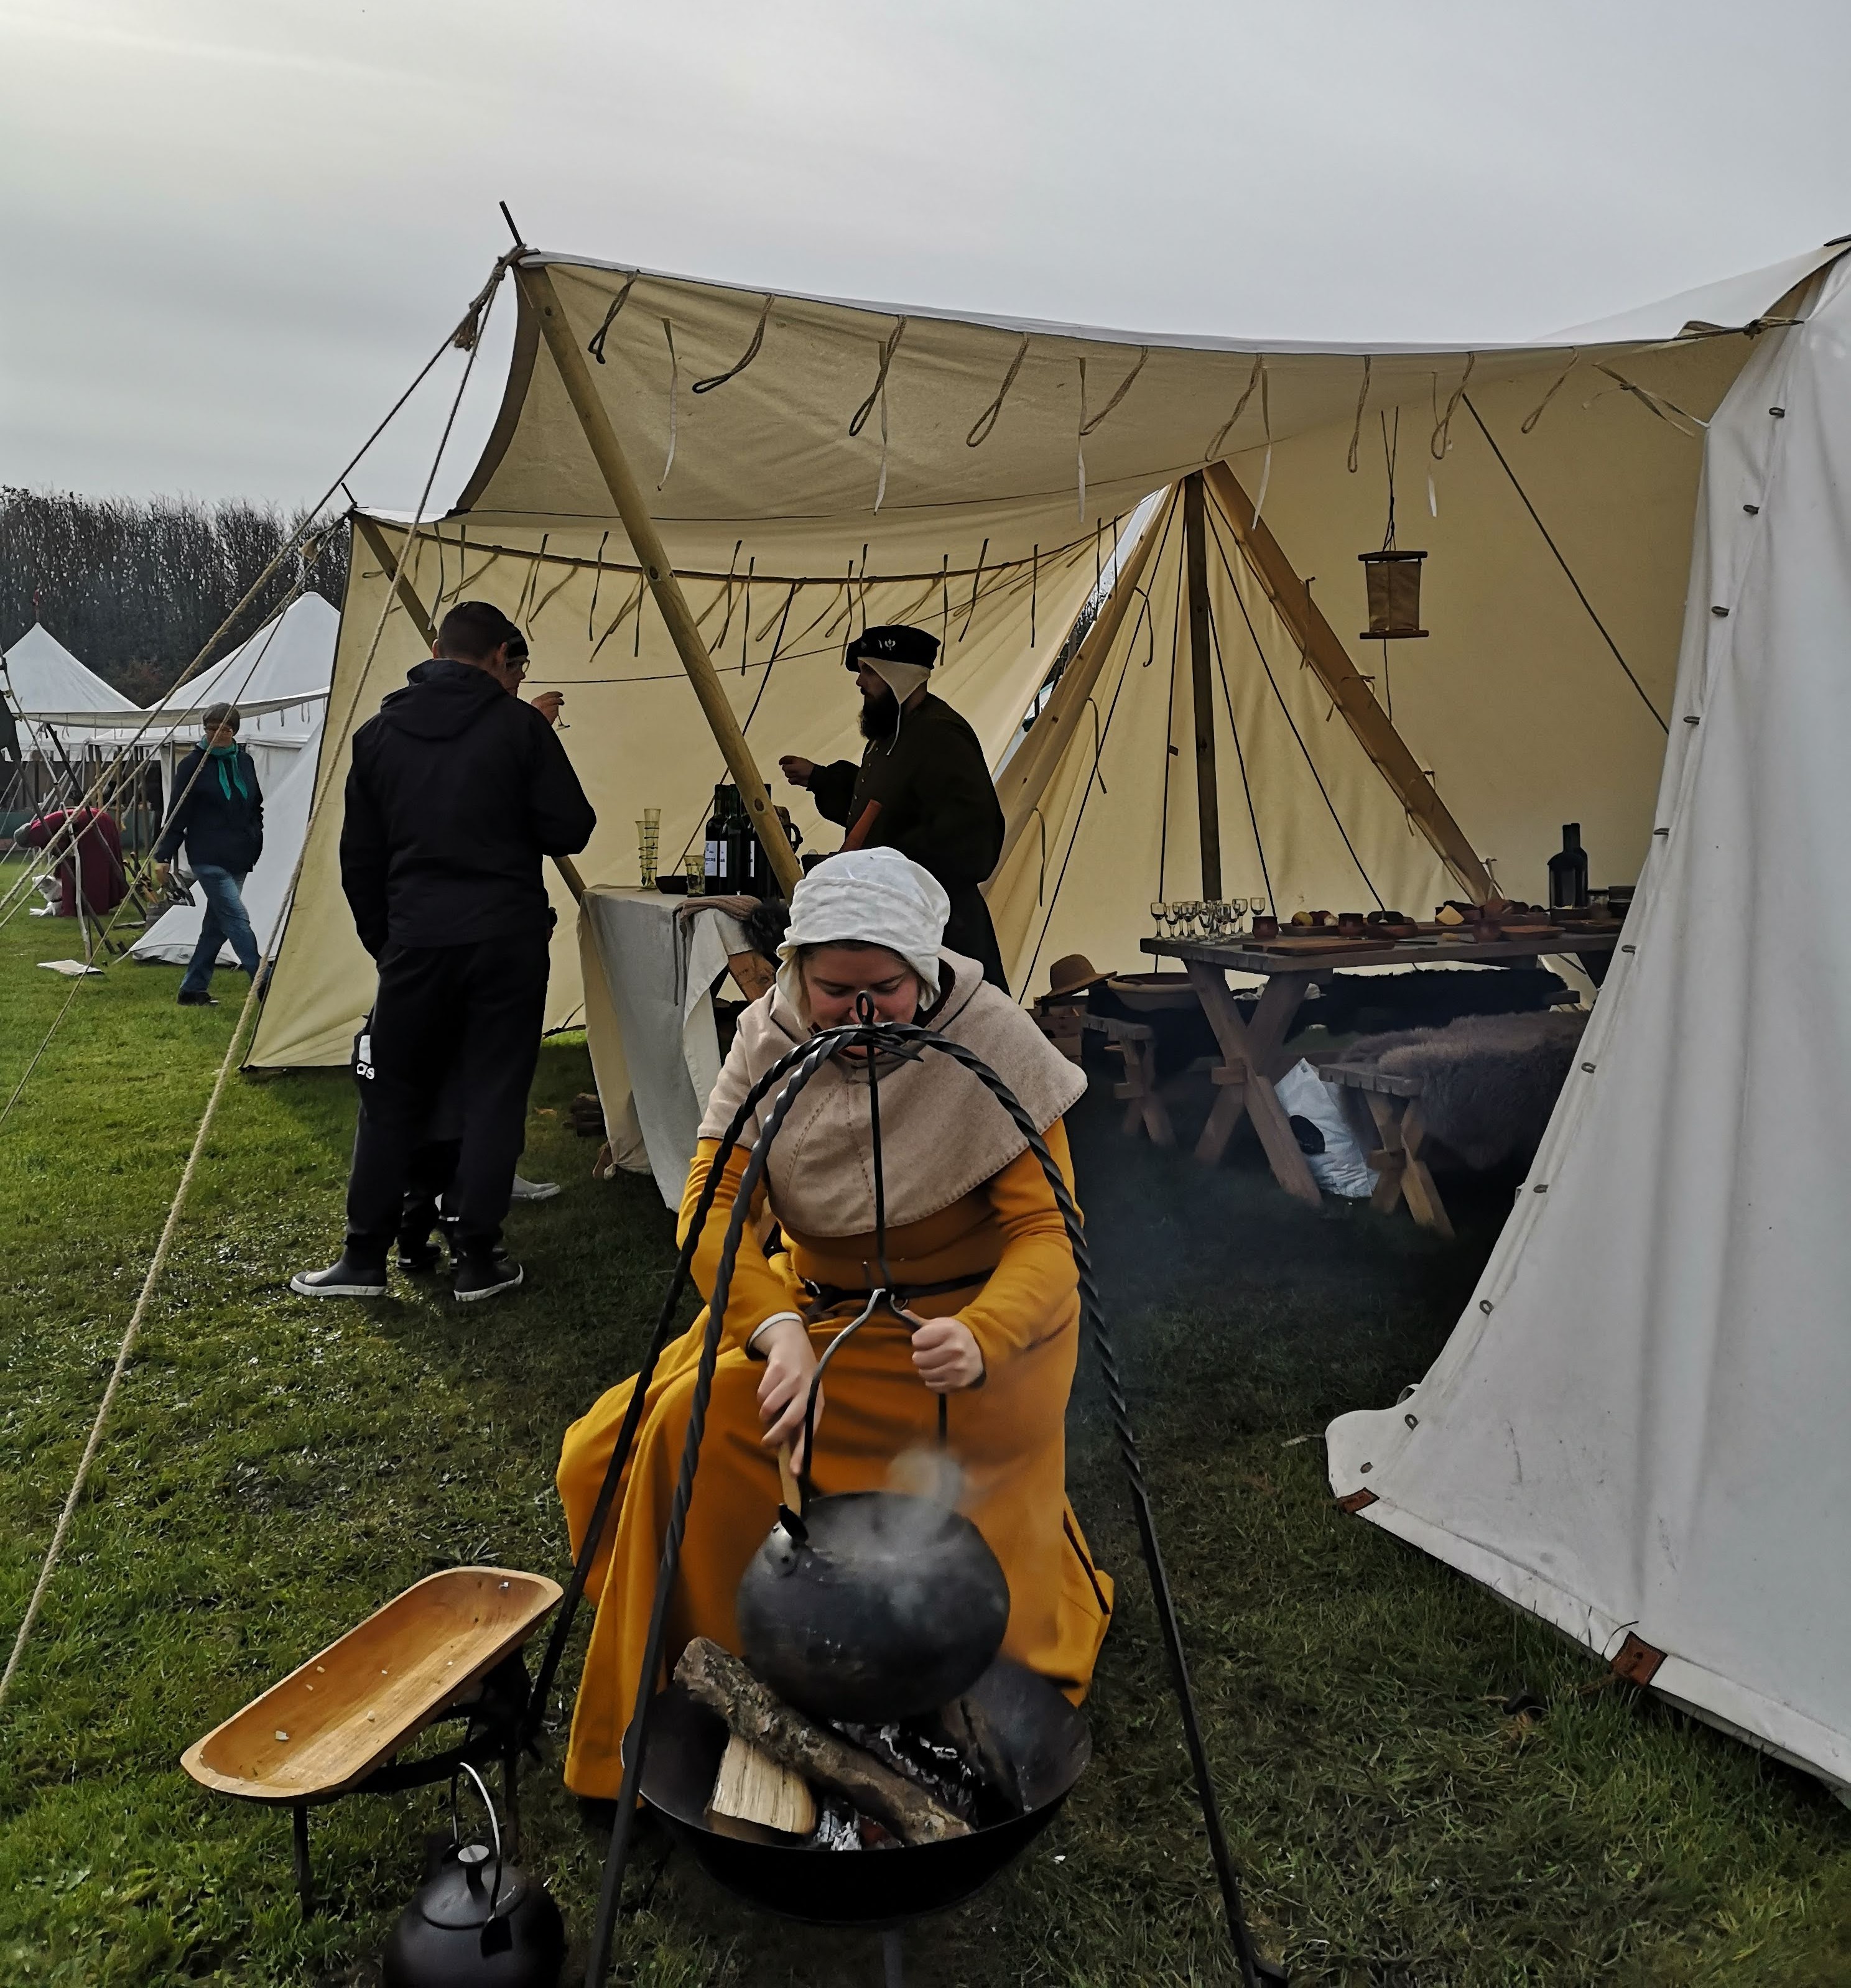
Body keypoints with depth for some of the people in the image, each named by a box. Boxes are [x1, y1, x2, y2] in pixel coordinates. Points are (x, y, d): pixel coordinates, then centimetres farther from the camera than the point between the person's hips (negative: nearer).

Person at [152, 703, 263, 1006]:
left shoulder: (245, 762, 11)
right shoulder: (194, 764, -4)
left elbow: (257, 808, 22)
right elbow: (178, 813, -4)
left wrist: (255, 842, 17)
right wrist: (163, 856, -5)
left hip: (239, 859, 6)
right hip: (208, 858, -6)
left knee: (217, 924, 9)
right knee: (237, 919, -13)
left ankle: (193, 990, 19)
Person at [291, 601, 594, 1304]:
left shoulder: (378, 735, 8)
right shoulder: (520, 725, -4)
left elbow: (359, 859, 11)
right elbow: (569, 831, -3)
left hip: (416, 943, 3)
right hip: (507, 940, -2)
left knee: (392, 1100, 12)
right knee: (493, 1099, 6)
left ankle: (364, 1259, 18)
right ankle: (477, 1261, 10)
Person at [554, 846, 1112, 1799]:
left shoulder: (992, 1042, -21)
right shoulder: (768, 1037, -11)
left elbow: (1046, 1234, -23)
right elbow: (712, 1201, -17)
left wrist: (981, 1338, -43)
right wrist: (778, 1328, -35)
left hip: (973, 1319, -4)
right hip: (813, 1300, 4)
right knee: (679, 1427, -12)